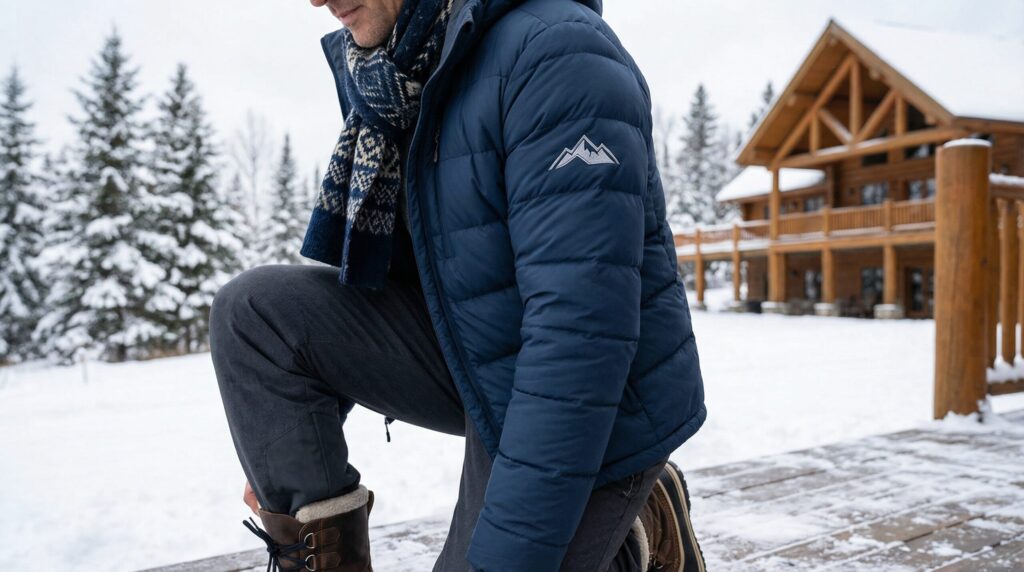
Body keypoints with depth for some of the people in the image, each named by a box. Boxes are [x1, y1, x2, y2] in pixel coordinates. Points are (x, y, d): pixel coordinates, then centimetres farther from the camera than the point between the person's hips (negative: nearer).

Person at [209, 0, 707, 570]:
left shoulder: (557, 53, -24)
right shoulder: (392, 74, 1)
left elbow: (582, 325, -31)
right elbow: (372, 260, 12)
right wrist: (292, 445, 15)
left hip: (592, 409, -7)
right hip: (474, 358, 7)